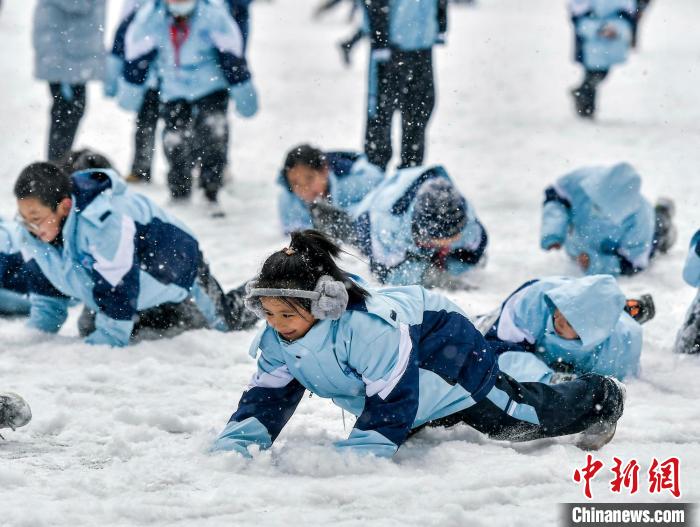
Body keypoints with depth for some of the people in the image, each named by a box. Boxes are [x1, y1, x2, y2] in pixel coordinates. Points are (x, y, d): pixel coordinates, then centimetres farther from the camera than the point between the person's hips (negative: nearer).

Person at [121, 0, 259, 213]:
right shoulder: (149, 17, -15)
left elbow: (231, 55, -14)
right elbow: (136, 55, -1)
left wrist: (242, 91, -9)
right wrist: (132, 88, 8)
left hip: (211, 86, -2)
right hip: (174, 90, 2)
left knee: (214, 132, -18)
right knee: (175, 142, 4)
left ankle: (212, 191, -6)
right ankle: (179, 193, 26)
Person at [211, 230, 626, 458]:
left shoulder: (370, 328, -45)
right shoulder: (279, 340, -22)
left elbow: (390, 408, -41)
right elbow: (266, 400, -14)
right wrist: (231, 448, -29)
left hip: (449, 358, -7)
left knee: (529, 418, 8)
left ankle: (600, 397, 38)